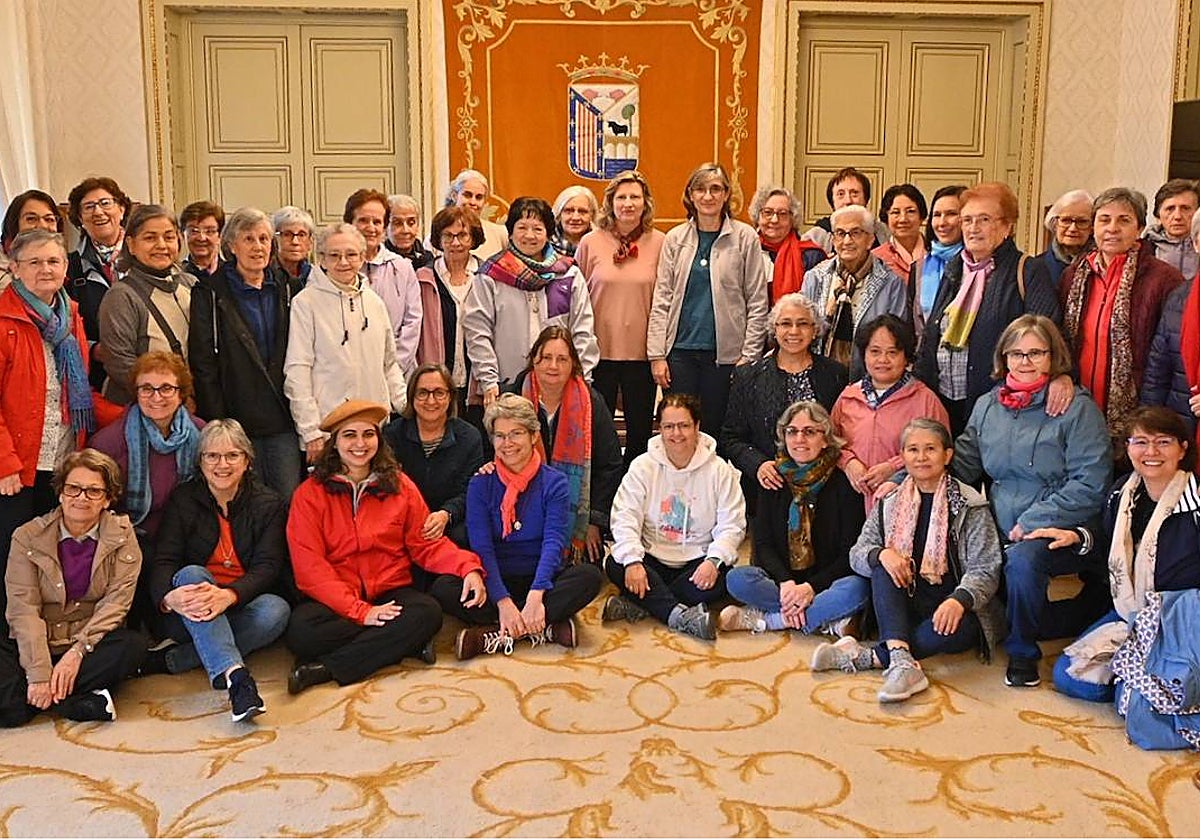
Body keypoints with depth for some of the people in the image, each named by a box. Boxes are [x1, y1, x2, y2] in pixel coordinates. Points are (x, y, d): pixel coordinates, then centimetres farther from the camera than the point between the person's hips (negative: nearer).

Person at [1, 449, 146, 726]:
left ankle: (50, 696, -21)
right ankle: (87, 704, -21)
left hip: (91, 643, 1)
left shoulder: (122, 534, 1)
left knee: (133, 646, -31)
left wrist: (78, 650, -21)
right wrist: (39, 674, -21)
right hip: (34, 645, -1)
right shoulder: (28, 537, -1)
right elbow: (23, 609, -9)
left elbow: (117, 600, -7)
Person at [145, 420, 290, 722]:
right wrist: (168, 598, -33)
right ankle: (235, 676, -52)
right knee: (191, 574, -32)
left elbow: (267, 567, -10)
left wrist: (228, 595, -32)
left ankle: (170, 660, -28)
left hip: (237, 609, 1)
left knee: (276, 610, -30)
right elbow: (163, 561, -8)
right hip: (189, 615, -1)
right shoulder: (183, 500, 3)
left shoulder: (269, 504, 2)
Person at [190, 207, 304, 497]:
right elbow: (202, 363, -4)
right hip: (238, 420, -3)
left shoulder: (288, 288, 10)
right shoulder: (210, 293, 0)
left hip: (284, 418, 3)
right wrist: (216, 424, -10)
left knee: (289, 502, 4)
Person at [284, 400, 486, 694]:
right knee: (301, 630, -33)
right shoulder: (310, 494, 0)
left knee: (428, 612, -29)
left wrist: (469, 567, -13)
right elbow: (309, 565, -8)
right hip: (334, 600, -2)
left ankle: (328, 669, -24)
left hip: (390, 593, 2)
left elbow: (427, 544, 9)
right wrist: (360, 611, -19)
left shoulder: (400, 486, 9)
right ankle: (404, 641, -20)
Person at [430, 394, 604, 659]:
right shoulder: (480, 485, 2)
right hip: (497, 582, 1)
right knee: (442, 589, -26)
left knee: (590, 576, -29)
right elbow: (482, 547, -10)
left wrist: (536, 594, -30)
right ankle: (544, 629, -31)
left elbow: (554, 542, -13)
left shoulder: (555, 483, 0)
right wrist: (503, 602, -26)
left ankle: (496, 636, -32)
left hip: (542, 580, 0)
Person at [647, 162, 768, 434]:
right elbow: (661, 300, 7)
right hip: (680, 350, 2)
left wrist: (749, 356, -5)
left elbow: (757, 302, 2)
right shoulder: (675, 238, 7)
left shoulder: (745, 238, 1)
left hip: (725, 353, -2)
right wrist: (656, 354, 0)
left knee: (715, 429, 4)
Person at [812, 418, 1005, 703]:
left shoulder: (970, 506, -3)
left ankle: (866, 657, -28)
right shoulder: (890, 503, 9)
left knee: (959, 627, -37)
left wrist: (959, 601, -30)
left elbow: (984, 570, -9)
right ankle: (901, 661, -41)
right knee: (884, 565, -25)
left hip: (951, 607, -3)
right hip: (905, 607, 3)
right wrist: (881, 554, -20)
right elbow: (857, 554, 5)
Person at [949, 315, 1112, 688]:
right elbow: (959, 465, 8)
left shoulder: (1077, 407, -6)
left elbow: (1089, 486, -12)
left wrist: (1031, 522, -18)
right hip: (1001, 532, 7)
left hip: (1063, 532, -7)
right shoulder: (987, 406, 10)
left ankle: (1022, 651, -4)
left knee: (1023, 559, -35)